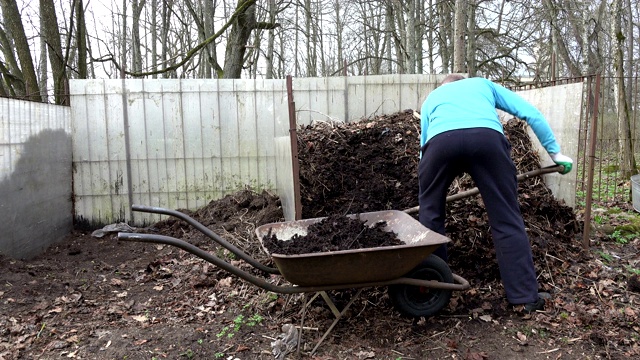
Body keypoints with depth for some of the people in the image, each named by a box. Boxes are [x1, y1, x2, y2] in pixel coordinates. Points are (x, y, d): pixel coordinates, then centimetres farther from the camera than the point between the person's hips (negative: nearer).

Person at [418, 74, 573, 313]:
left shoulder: (432, 97, 41)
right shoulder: (483, 84, 40)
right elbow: (530, 113, 27)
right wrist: (555, 152, 30)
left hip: (441, 139, 1)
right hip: (487, 137, 0)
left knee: (430, 212, 20)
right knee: (506, 219, 9)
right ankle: (526, 296, 14)